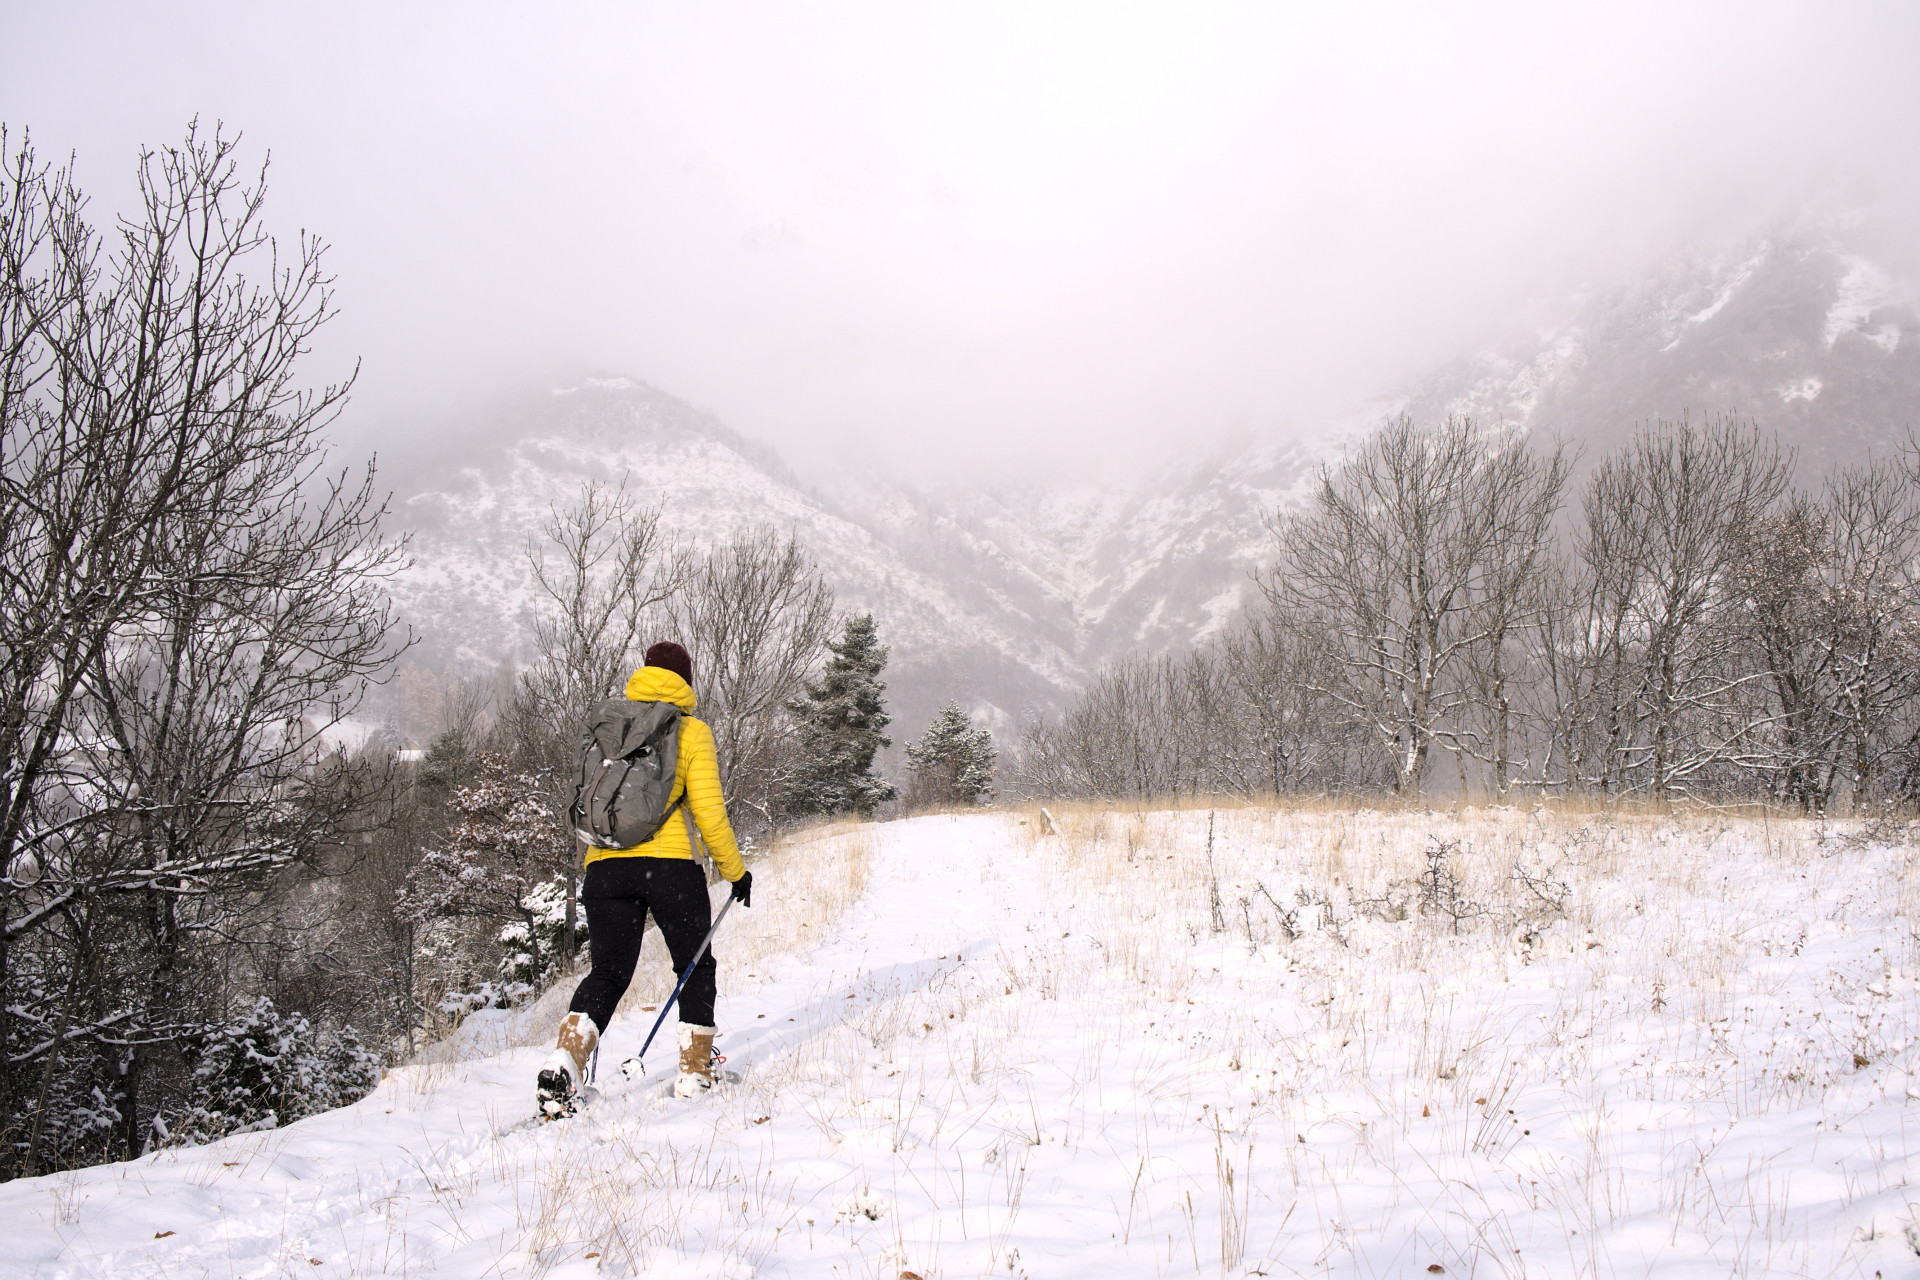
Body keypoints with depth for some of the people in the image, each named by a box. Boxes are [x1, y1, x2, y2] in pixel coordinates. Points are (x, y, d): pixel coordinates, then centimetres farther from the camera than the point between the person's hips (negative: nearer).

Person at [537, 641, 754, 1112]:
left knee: (608, 972, 8)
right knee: (696, 967, 14)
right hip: (669, 862, -3)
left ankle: (563, 1064, -12)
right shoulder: (691, 730, 3)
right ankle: (695, 1073, 16)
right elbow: (708, 811, -3)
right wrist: (735, 870, 7)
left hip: (604, 864, 4)